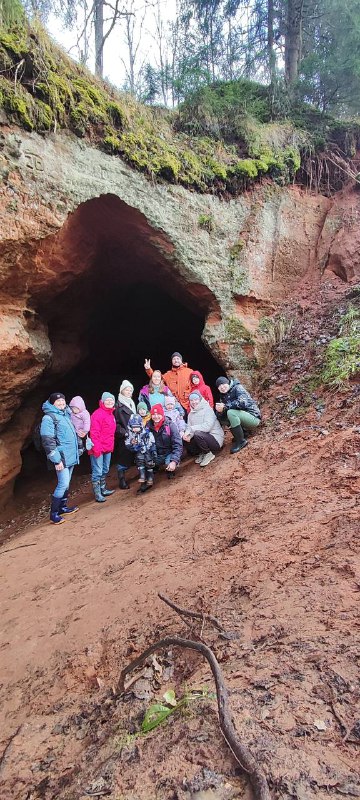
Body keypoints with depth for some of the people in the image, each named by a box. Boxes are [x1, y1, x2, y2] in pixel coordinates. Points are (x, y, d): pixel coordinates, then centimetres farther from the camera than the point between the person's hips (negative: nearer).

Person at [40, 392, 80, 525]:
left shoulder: (65, 415, 14)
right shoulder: (49, 418, -12)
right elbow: (47, 441, -18)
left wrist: (78, 450, 23)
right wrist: (57, 460, -20)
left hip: (71, 456, 8)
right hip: (61, 458, -8)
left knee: (66, 483, 15)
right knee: (63, 484, -10)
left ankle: (63, 507, 28)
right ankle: (54, 513, 0)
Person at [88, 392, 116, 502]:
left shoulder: (111, 414, 13)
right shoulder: (98, 414, -15)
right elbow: (94, 433, -19)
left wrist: (111, 445, 16)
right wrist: (96, 448, -22)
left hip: (108, 448, 9)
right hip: (98, 448, -9)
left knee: (105, 470, 20)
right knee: (97, 472, -3)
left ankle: (103, 489, 33)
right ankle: (97, 494, 5)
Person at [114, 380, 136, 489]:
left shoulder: (131, 403, 16)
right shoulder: (118, 406, -8)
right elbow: (115, 422, -13)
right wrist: (123, 432, -19)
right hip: (122, 438, -7)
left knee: (130, 458, 8)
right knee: (122, 459, -3)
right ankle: (122, 480, 6)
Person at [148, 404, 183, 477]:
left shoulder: (170, 425, -14)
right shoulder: (149, 426, -4)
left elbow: (178, 445, -16)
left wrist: (174, 461, -28)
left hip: (169, 453, -4)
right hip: (156, 455, 4)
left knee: (169, 464, -33)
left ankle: (170, 471, 5)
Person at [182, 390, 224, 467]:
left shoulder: (207, 409, -10)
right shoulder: (191, 413, 11)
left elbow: (207, 426, -25)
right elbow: (188, 427, 0)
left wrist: (192, 429, -25)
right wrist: (188, 434, -23)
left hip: (215, 440, -7)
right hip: (203, 439, 7)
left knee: (198, 433, -32)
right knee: (185, 439, -12)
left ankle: (208, 454, -7)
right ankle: (201, 454, 9)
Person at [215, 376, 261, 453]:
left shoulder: (237, 388, -11)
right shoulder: (224, 396, 9)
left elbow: (242, 403, -29)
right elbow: (220, 416, 1)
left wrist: (226, 406, -26)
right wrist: (220, 410, -22)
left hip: (253, 417, -8)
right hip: (243, 417, 8)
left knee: (231, 412, -29)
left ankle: (241, 441, -17)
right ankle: (242, 433, 7)